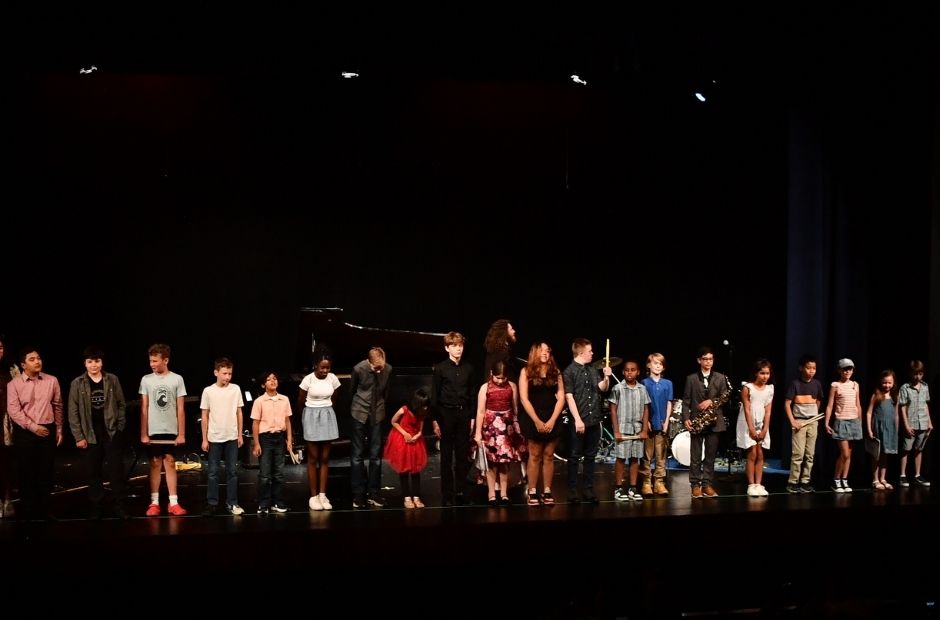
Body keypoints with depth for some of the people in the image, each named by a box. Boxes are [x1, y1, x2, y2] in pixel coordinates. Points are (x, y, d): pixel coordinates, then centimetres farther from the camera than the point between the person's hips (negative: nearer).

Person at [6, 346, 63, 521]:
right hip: (24, 433, -2)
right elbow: (13, 410, -11)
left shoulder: (51, 381, 3)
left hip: (48, 431, 2)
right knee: (26, 472, 4)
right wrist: (33, 427, -17)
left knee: (46, 472, 7)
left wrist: (59, 429, 10)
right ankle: (27, 510, 15)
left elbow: (58, 406, 10)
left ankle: (44, 508, 18)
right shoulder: (14, 384, -4)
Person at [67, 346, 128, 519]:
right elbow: (73, 412, -1)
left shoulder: (112, 380, 2)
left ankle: (119, 506, 5)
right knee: (94, 473, 5)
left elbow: (121, 405, 7)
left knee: (117, 471, -2)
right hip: (90, 435, 0)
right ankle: (95, 508, 14)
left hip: (112, 432, 0)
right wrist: (79, 436, -6)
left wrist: (120, 427, -1)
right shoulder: (77, 383, -1)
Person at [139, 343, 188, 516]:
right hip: (153, 431, 1)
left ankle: (173, 503, 5)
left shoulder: (177, 379, -2)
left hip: (171, 430, -1)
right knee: (155, 464, 5)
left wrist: (181, 433, -2)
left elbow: (180, 409, 0)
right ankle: (154, 503, 9)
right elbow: (144, 408, 3)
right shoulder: (146, 380, 1)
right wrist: (143, 434, -1)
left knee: (170, 464, 3)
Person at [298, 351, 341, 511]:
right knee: (313, 458, 2)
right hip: (312, 417, -3)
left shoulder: (333, 378, -4)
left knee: (325, 458, 5)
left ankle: (323, 495, 10)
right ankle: (313, 496, 7)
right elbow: (300, 402, 1)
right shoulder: (308, 379, -13)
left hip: (328, 417, 3)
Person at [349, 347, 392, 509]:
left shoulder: (388, 369, -11)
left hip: (377, 414, 2)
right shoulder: (359, 369, -16)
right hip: (360, 413, -2)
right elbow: (352, 390, 2)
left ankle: (374, 493, 9)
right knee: (357, 454, 1)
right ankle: (358, 494, 7)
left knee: (376, 455, 2)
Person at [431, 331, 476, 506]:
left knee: (463, 455, 4)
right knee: (446, 456, 3)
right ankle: (447, 494, 9)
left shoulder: (468, 368, 7)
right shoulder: (440, 368, -3)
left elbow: (471, 395, 10)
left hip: (464, 414, 3)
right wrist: (434, 420, -6)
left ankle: (460, 491, 12)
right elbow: (434, 396, -2)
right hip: (446, 414, -3)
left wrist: (472, 417, 6)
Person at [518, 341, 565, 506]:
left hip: (552, 420, 2)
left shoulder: (555, 372, 8)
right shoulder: (526, 371, 1)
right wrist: (537, 421, -12)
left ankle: (547, 492, 9)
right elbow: (524, 398, -6)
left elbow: (561, 398, 3)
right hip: (533, 419, -2)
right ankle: (532, 492, 4)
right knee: (535, 456, 0)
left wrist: (552, 420, -8)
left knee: (549, 456, 5)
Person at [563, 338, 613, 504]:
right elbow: (569, 397, -12)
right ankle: (572, 492, 5)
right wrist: (577, 419, -16)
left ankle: (588, 490, 16)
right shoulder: (569, 371, -8)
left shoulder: (593, 370, 11)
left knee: (590, 456, 10)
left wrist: (607, 377, -11)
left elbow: (602, 388, 8)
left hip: (594, 420, 6)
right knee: (574, 457, 1)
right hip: (578, 421, -6)